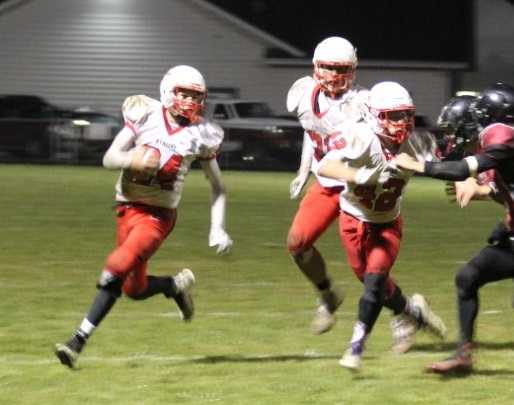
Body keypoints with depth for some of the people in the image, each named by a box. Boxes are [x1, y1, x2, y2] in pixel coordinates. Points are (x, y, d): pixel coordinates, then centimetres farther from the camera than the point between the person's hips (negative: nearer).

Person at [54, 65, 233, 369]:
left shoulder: (200, 135, -4)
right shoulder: (145, 116, -4)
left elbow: (218, 187, 7)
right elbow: (109, 158, -5)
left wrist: (218, 229, -2)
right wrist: (134, 160, -26)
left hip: (159, 215, -3)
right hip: (128, 207, 3)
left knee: (118, 269, -20)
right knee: (134, 289, 8)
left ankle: (79, 340, -16)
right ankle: (178, 285, 39)